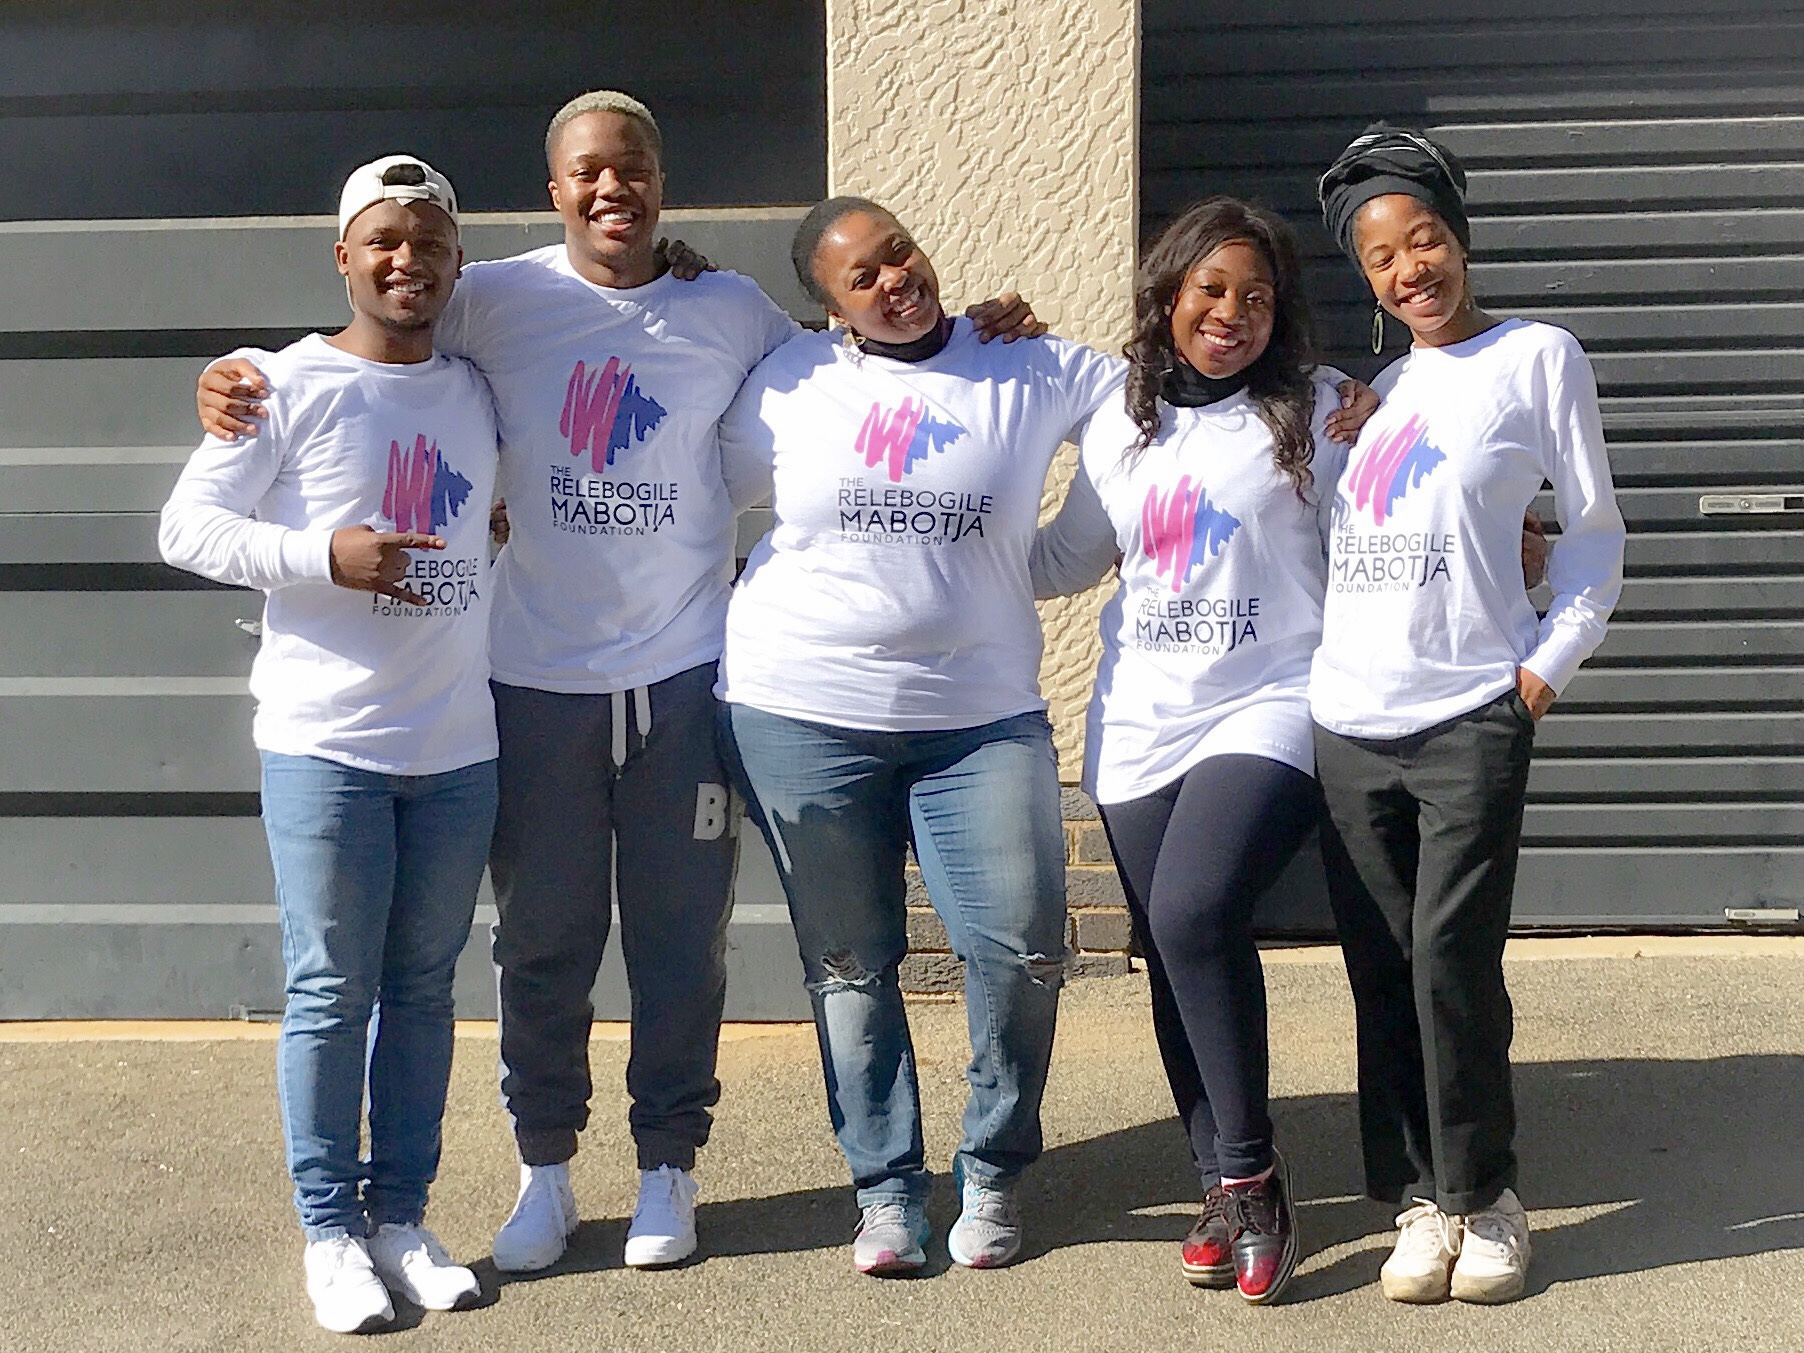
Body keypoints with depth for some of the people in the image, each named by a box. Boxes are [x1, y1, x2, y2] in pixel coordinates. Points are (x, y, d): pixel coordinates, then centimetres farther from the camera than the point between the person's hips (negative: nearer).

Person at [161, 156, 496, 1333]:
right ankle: (331, 1229, 16)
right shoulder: (292, 386, -5)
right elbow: (188, 527, -8)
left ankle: (403, 1214, 24)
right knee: (333, 993, 3)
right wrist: (326, 555, -19)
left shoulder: (478, 392, 10)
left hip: (458, 748, 5)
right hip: (325, 746, -5)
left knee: (424, 987, 12)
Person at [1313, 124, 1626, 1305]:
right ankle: (1422, 1198, 16)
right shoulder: (1374, 387, 15)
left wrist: (1548, 665, -5)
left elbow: (1596, 532, 3)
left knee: (1453, 959, -10)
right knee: (1383, 972, 5)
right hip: (1349, 721, 5)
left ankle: (1484, 1195, 8)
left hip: (1472, 720, -5)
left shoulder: (1537, 357, 1)